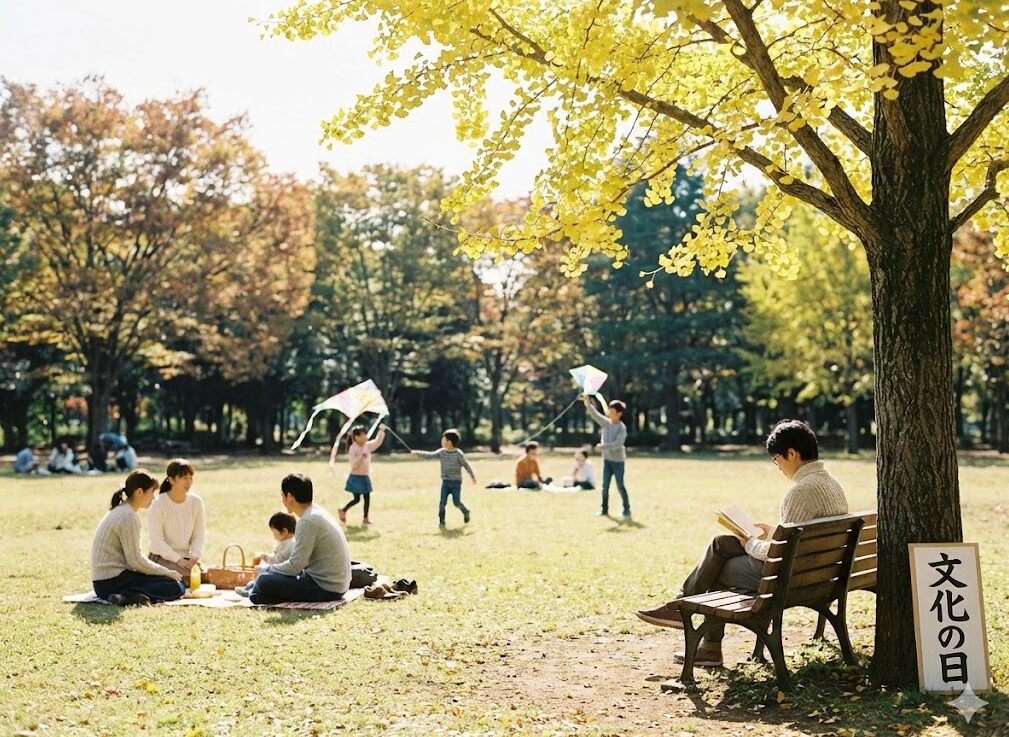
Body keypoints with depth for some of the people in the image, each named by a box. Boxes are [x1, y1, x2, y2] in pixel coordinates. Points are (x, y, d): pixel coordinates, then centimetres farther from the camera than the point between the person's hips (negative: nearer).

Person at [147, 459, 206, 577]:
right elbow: (157, 540, -14)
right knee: (186, 576, -30)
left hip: (186, 557, 4)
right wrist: (178, 560, -22)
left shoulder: (196, 502, 1)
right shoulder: (158, 504, -12)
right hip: (162, 557, -4)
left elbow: (200, 535, 2)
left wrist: (195, 556, -16)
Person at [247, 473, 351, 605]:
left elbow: (295, 565, -19)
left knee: (264, 581, -16)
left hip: (326, 588, -10)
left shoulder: (308, 521, -21)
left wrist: (266, 569, -3)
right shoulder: (318, 512, 11)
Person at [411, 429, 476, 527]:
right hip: (445, 482, 4)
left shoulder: (459, 454, -11)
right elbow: (430, 455, 1)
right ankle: (441, 521, 6)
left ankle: (465, 511, 25)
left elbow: (466, 465, -5)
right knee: (442, 502, -3)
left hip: (456, 482, -4)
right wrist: (418, 453, -7)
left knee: (457, 502, -4)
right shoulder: (441, 452, 3)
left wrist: (473, 476, -1)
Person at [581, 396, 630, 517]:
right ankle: (604, 509, 15)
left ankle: (627, 510, 8)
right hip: (607, 459, 6)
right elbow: (594, 414, -5)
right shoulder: (606, 422, 3)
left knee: (620, 486, -2)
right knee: (605, 486, 8)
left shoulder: (622, 428, -14)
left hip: (618, 460, -6)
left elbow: (617, 444, -22)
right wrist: (587, 403, -17)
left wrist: (604, 446, -29)